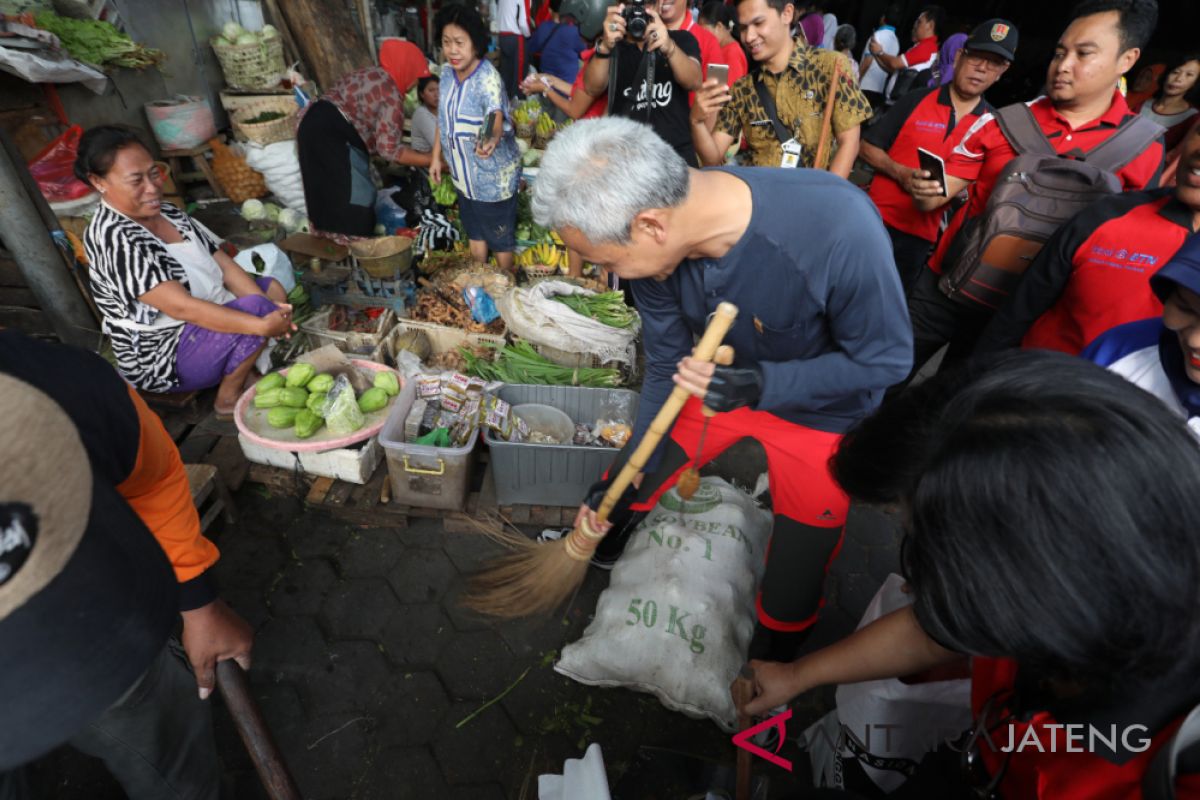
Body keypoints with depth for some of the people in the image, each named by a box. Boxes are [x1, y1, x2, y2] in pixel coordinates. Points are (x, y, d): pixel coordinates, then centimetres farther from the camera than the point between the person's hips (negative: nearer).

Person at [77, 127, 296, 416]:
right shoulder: (113, 238, -22)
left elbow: (224, 265, 0)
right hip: (162, 358, -9)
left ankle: (242, 372, 5)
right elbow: (182, 307, -30)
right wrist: (262, 324, -36)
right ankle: (229, 398, -8)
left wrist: (272, 307, -15)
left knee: (272, 289, 11)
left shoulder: (166, 212, 4)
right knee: (255, 307, -27)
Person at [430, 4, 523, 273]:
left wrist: (491, 139, -66)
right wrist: (436, 156, 13)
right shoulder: (448, 73, -2)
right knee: (474, 233, 23)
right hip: (463, 175, 7)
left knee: (500, 239, 9)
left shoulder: (488, 78, -24)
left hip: (494, 177, -7)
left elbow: (496, 114, -44)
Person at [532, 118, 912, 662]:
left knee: (788, 602, 8)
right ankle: (590, 557, 47)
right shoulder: (656, 245, -23)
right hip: (720, 381, 3)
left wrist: (759, 385, -38)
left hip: (819, 410, -3)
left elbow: (885, 357, -22)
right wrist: (624, 474, -3)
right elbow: (665, 367, -8)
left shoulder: (840, 227, -38)